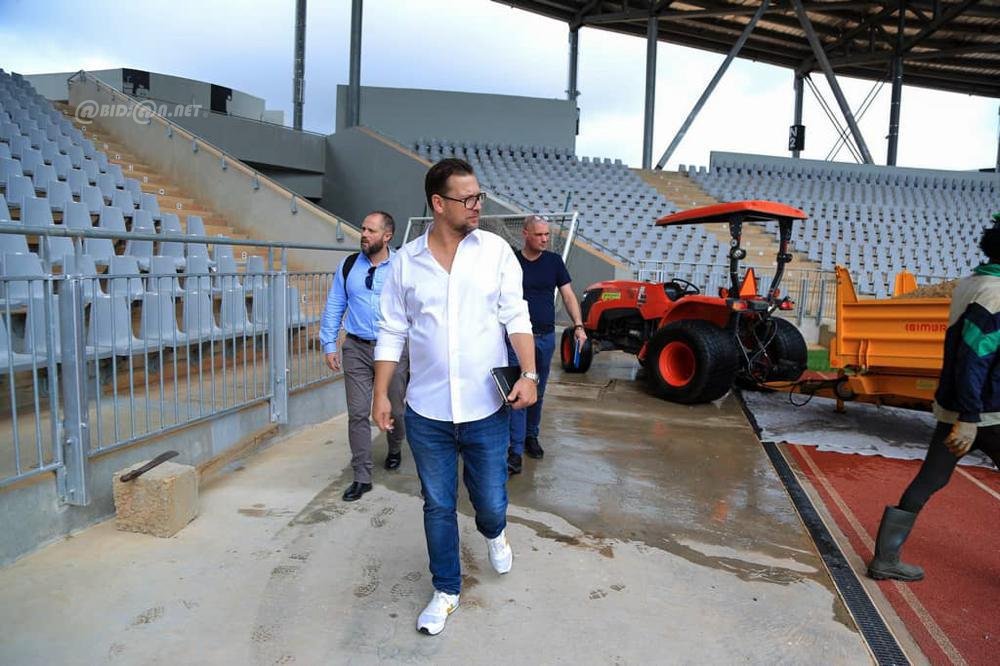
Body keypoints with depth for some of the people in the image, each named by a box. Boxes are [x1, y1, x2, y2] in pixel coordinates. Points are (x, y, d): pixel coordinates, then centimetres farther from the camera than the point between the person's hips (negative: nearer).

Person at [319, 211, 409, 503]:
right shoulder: (348, 266, 5)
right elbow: (333, 307, 10)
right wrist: (329, 345, 5)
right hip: (356, 349, 2)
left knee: (396, 410, 12)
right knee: (357, 413, 1)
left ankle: (394, 450, 43)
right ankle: (362, 477, 12)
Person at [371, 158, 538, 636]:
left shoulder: (496, 251, -2)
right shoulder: (406, 260, 0)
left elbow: (516, 317, -2)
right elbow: (393, 333, 4)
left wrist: (529, 373, -14)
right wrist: (380, 394, 2)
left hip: (486, 409, 0)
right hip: (426, 412, 1)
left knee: (491, 502, 11)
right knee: (437, 507, 13)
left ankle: (494, 534, 48)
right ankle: (446, 591, 34)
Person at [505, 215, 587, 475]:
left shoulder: (554, 261, 4)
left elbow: (568, 296, 3)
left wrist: (578, 325, -9)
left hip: (546, 336, 3)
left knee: (538, 392, 15)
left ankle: (531, 436, 33)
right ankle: (515, 451, -7)